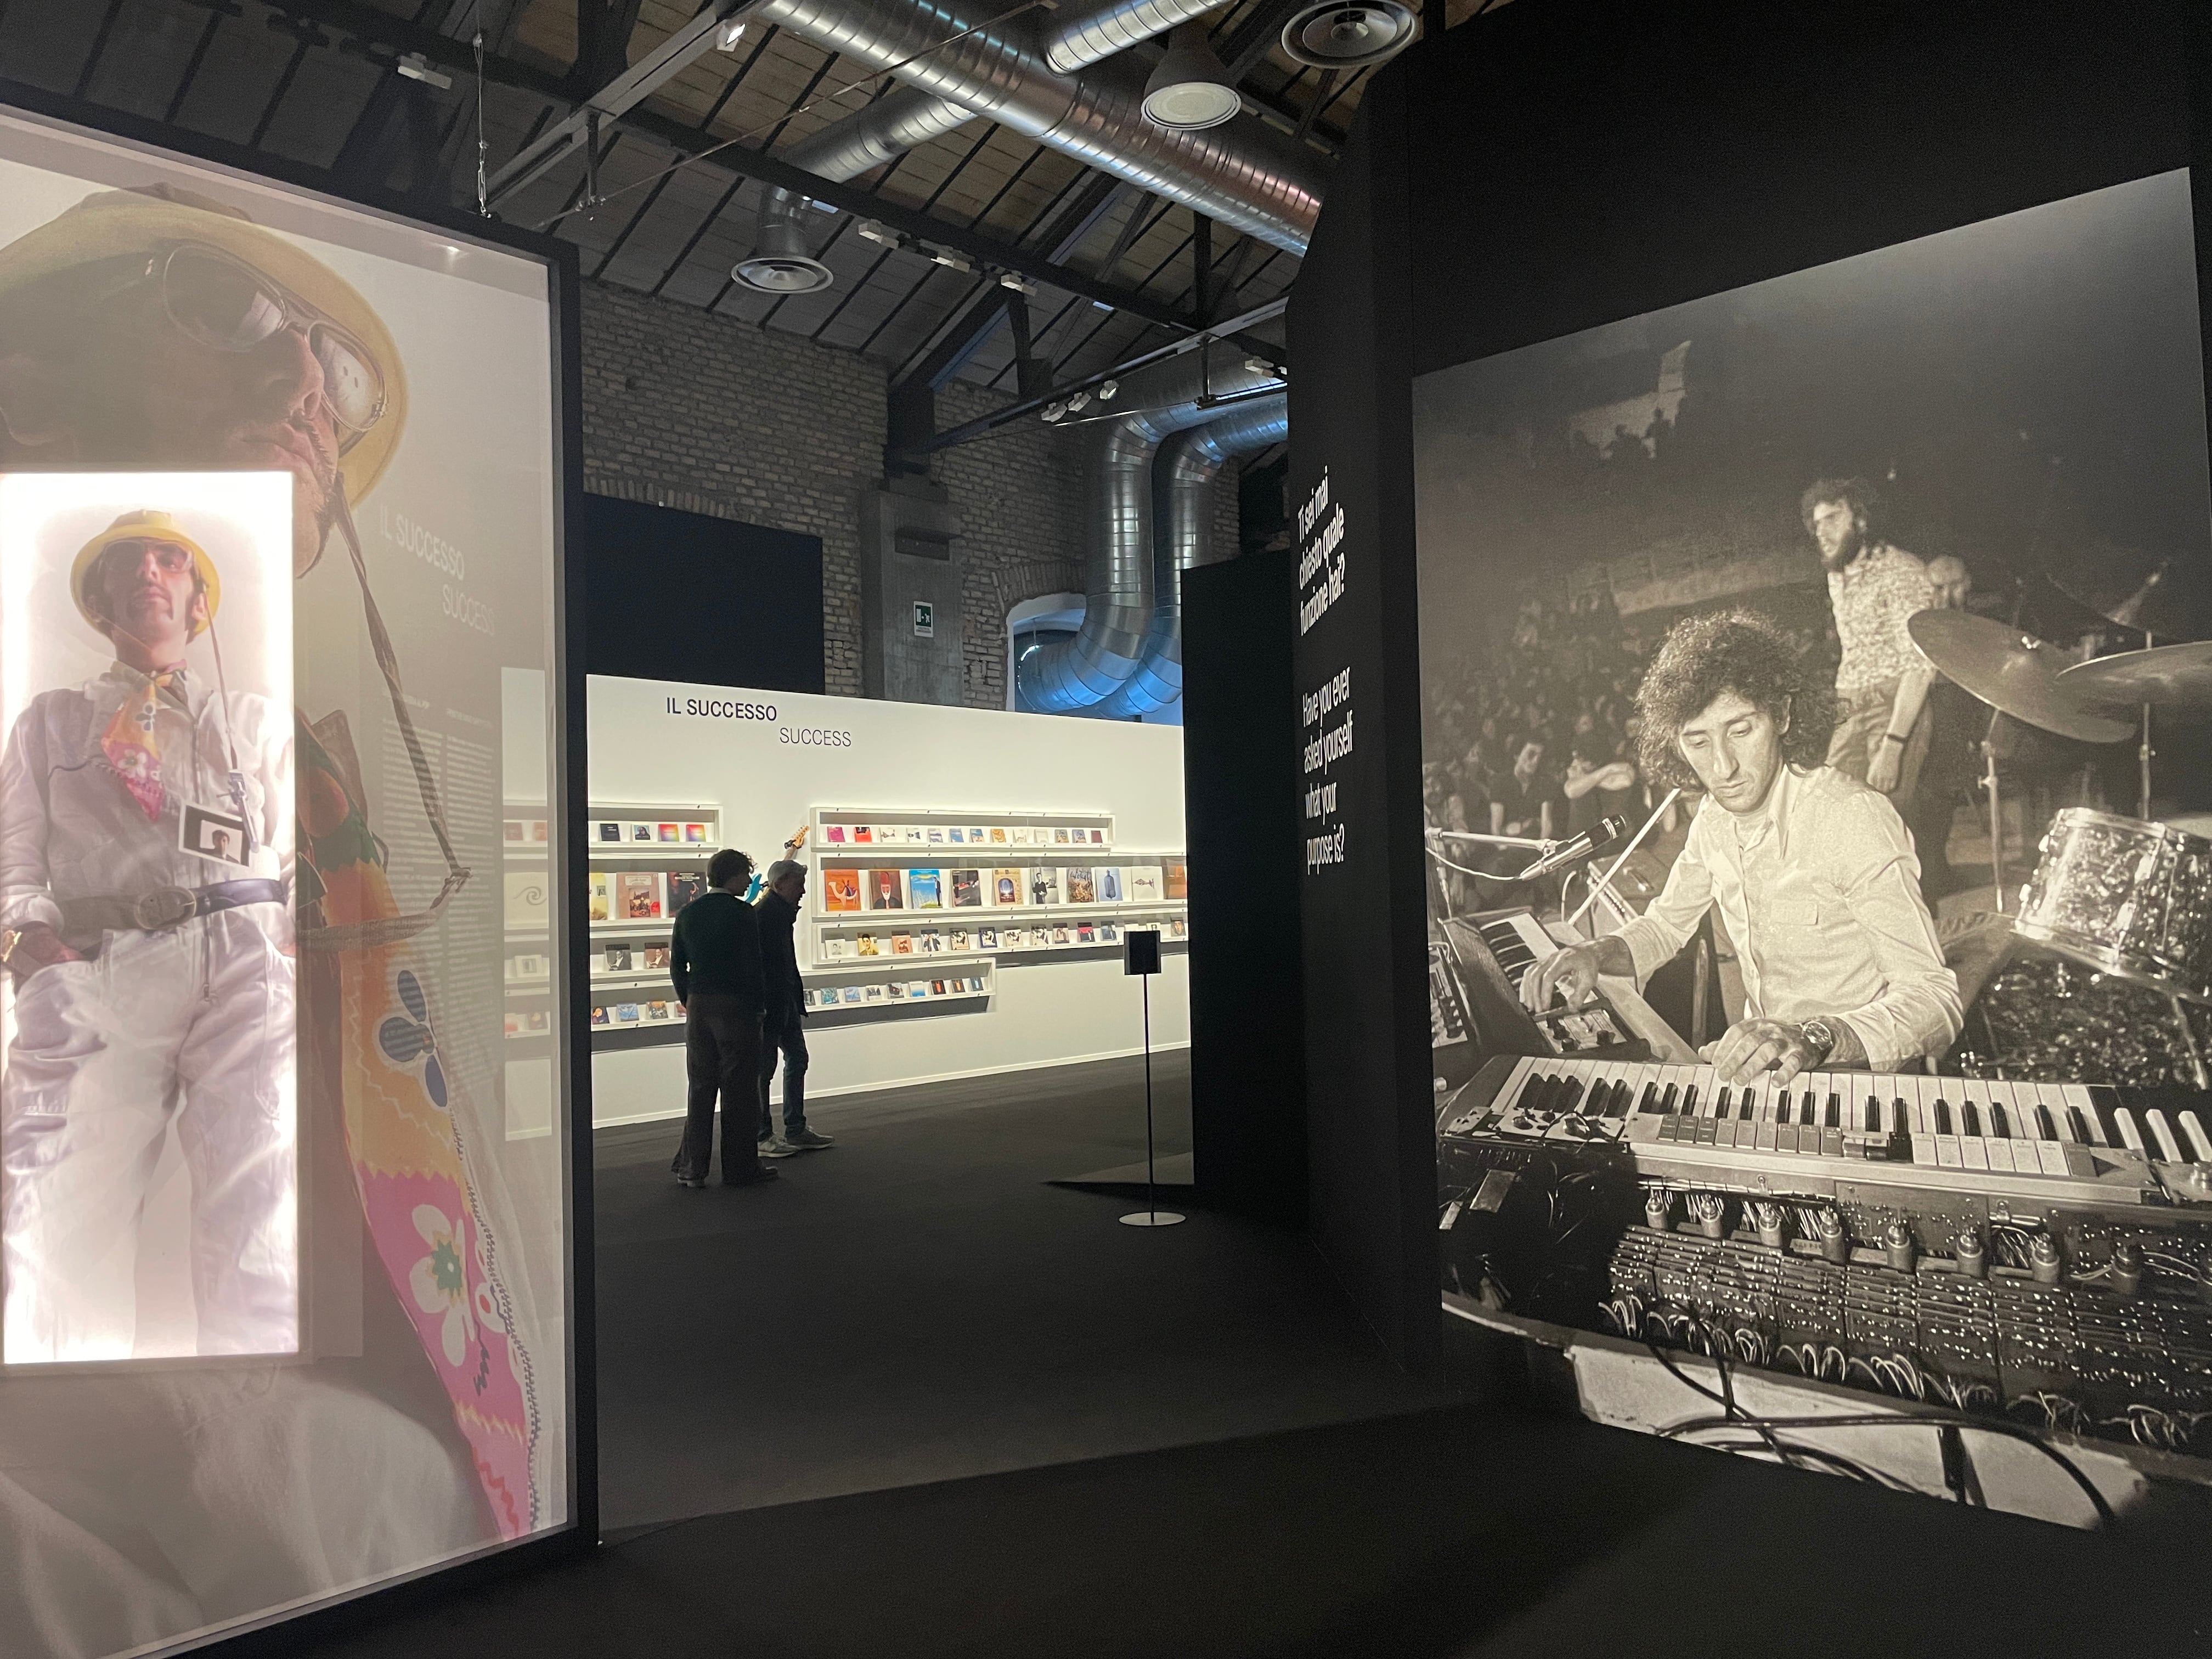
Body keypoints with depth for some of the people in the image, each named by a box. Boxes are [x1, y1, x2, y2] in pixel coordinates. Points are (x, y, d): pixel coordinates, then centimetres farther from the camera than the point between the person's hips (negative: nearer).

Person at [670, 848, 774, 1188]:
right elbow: (751, 965, -14)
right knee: (739, 1089, 3)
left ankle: (692, 1167, 14)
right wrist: (756, 1007, -4)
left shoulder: (687, 913, 7)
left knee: (700, 1087, 11)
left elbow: (677, 966, 9)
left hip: (698, 1007, 6)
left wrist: (689, 1002, 17)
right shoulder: (742, 913, -11)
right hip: (735, 1006, -6)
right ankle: (740, 1168, 8)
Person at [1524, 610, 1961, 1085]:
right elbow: (1665, 925, 15)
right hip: (1760, 1068, 6)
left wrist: (1817, 1036, -41)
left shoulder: (1853, 819, -21)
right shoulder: (1714, 819, 0)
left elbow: (1936, 1000, -24)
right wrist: (1598, 953, -6)